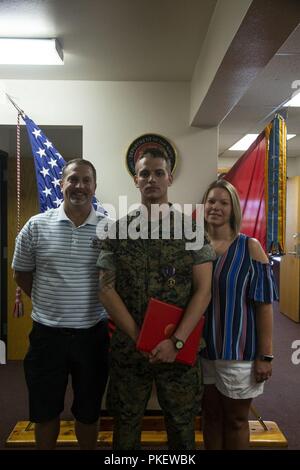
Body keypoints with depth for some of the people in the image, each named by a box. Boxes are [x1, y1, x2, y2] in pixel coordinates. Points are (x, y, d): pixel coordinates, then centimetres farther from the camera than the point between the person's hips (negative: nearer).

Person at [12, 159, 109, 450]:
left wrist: (99, 307, 2)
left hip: (93, 333, 0)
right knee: (45, 411, 19)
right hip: (47, 333, 1)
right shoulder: (36, 225, -4)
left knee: (88, 411, 19)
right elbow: (21, 274, 8)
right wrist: (49, 304, 5)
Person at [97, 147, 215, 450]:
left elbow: (203, 290, -7)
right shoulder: (117, 230, -2)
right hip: (128, 345, 1)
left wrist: (176, 342, -14)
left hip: (179, 348, 0)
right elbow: (106, 289, -4)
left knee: (182, 425, 17)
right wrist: (139, 338, -10)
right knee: (125, 424, 18)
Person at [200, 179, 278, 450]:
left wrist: (265, 356, -10)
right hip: (202, 350, 3)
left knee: (236, 419, 15)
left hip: (239, 350, -2)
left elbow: (263, 305, -8)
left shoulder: (250, 247, -8)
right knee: (210, 415, 19)